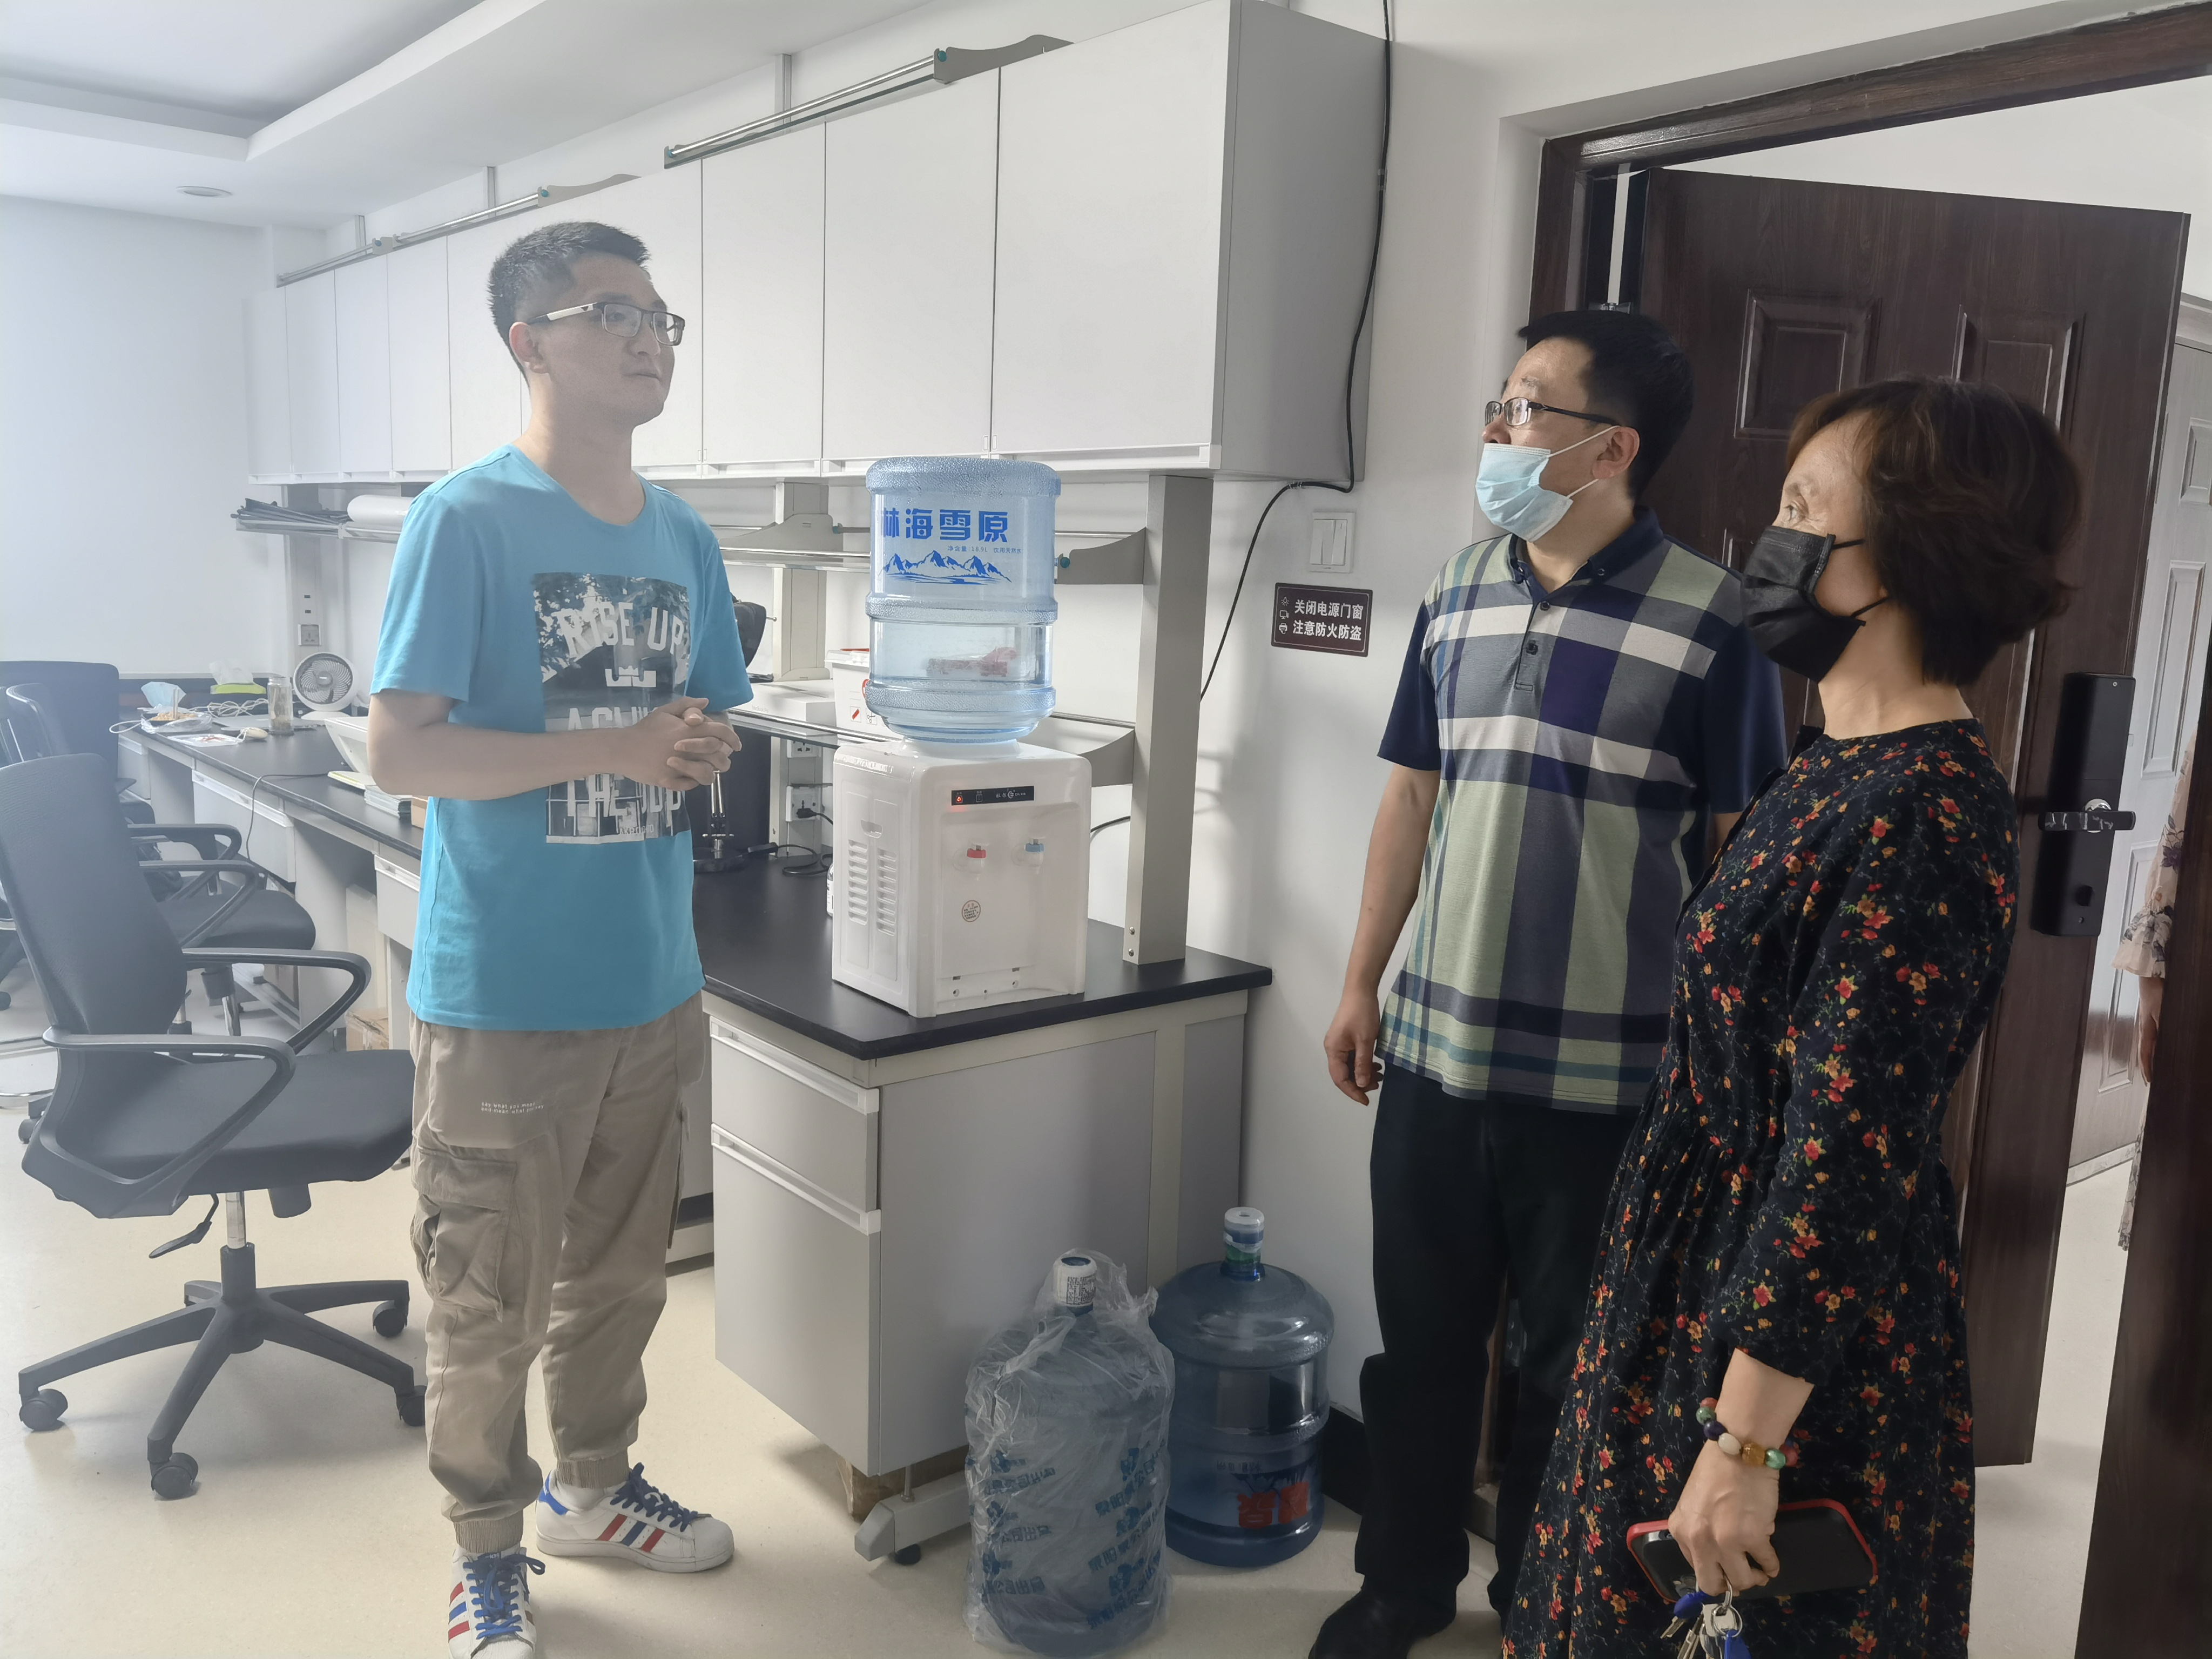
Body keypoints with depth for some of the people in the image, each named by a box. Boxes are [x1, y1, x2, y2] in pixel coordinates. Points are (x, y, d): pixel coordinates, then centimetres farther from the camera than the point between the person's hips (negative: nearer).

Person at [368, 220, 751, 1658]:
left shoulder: (684, 539, 9)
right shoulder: (467, 519, -11)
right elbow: (399, 751, -15)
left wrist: (704, 755, -7)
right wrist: (613, 750, -23)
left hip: (651, 987, 6)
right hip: (504, 995, -6)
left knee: (621, 1275, 20)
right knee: (491, 1300, 9)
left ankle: (595, 1488, 41)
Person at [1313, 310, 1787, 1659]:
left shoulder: (1714, 621, -10)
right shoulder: (1459, 591, 5)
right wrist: (1363, 982, 10)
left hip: (1605, 1076, -4)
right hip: (1435, 1047, 4)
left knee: (1575, 1363, 14)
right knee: (1423, 1335, 16)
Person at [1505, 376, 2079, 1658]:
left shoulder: (1921, 818, -25)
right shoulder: (1849, 770, 5)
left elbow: (1848, 1157, -26)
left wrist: (1746, 1442, -21)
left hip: (1802, 1348, -9)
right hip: (1711, 1290, 9)